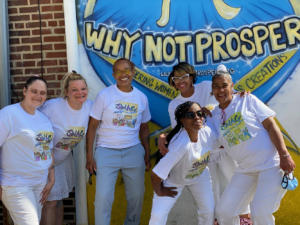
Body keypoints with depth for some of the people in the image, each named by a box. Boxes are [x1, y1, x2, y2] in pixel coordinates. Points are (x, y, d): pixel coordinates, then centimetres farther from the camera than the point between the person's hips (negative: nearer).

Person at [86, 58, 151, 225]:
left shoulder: (142, 98, 7)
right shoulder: (105, 95, -3)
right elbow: (92, 126, -3)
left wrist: (147, 154, 9)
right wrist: (89, 156, -8)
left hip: (134, 151, 3)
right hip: (107, 151, -3)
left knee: (137, 195, 10)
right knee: (103, 197, -7)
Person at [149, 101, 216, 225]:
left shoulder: (207, 132, -25)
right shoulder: (182, 145, -42)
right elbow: (155, 175, -37)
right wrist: (159, 191, -22)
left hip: (200, 175, 5)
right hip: (173, 179, -5)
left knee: (209, 210, 2)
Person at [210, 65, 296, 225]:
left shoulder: (247, 100, -3)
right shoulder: (214, 115, 9)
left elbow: (271, 125, -7)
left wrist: (284, 155, -16)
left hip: (271, 164, -5)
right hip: (245, 170, 5)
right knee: (223, 211, 1)